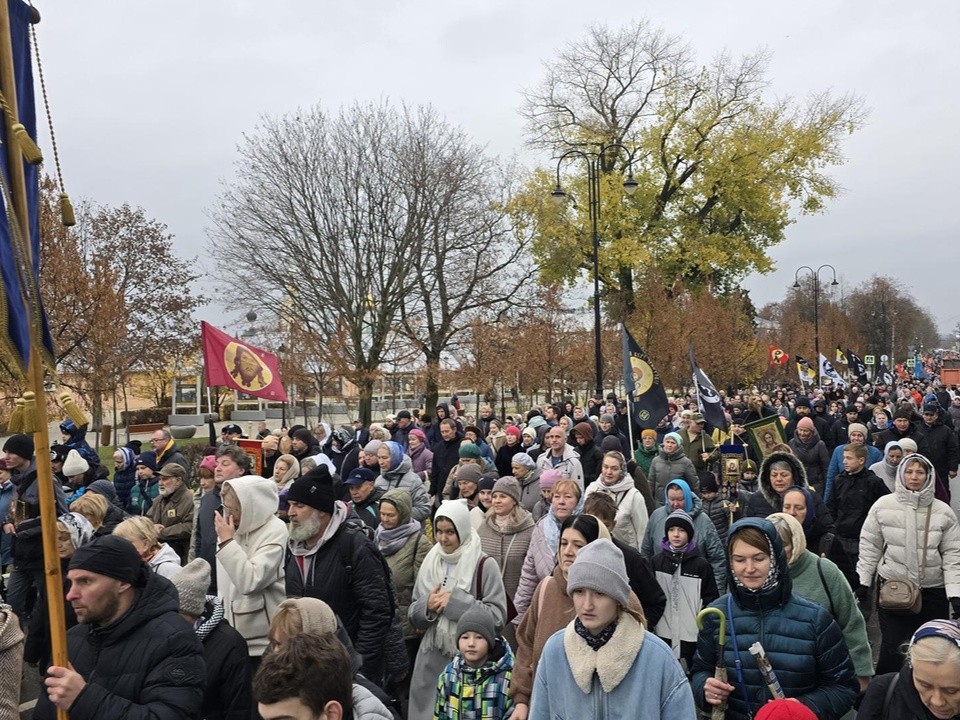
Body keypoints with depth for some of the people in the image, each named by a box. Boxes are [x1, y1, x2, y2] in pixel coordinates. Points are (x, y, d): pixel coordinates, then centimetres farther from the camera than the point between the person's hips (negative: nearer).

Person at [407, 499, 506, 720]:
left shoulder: (485, 565, -7)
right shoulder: (430, 563, 7)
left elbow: (498, 616, -12)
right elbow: (413, 616, 11)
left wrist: (457, 601, -18)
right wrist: (426, 605, -10)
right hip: (432, 659, 4)